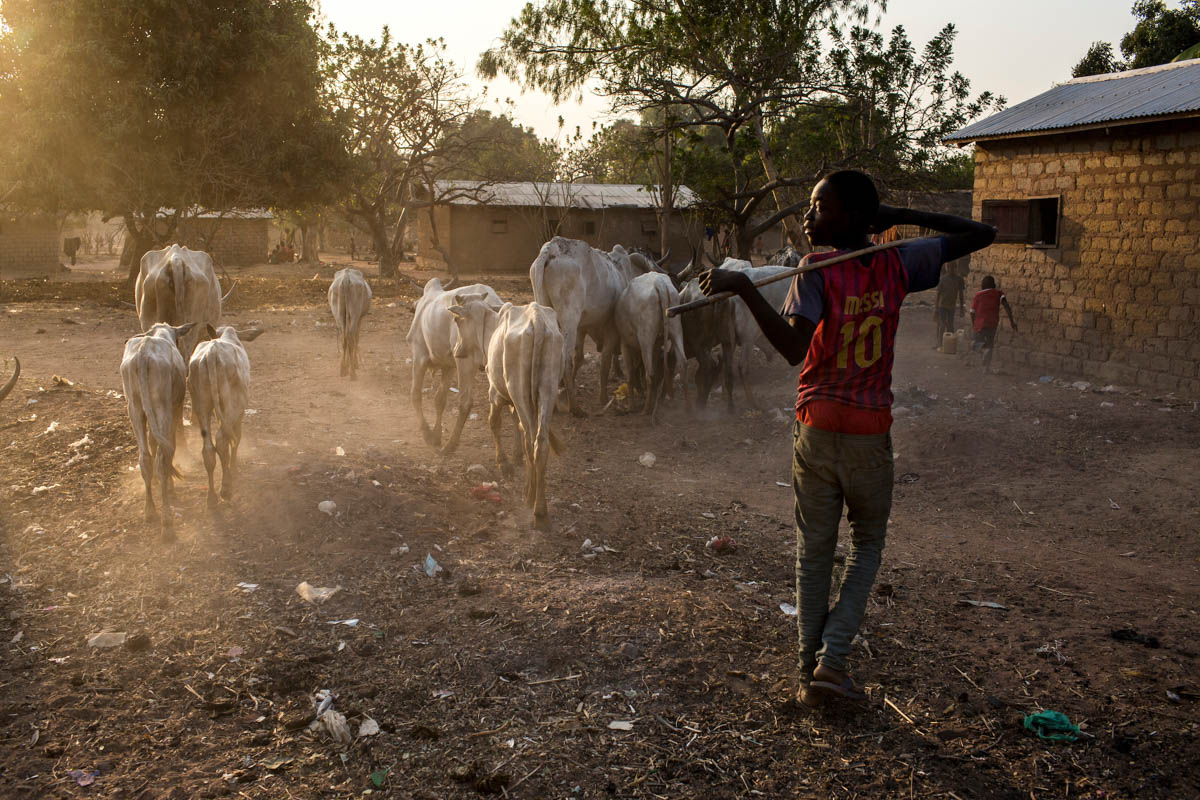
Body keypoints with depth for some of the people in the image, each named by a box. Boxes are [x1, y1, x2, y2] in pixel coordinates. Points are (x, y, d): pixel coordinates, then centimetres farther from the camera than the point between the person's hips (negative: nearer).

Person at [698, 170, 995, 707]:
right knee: (868, 543, 18)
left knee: (813, 551, 11)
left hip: (817, 431, -1)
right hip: (871, 435, 2)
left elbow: (794, 349, -28)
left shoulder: (816, 272, -13)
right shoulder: (897, 264, -3)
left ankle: (810, 672, 17)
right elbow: (980, 234, 8)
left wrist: (743, 287, -30)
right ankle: (832, 656, 5)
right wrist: (903, 216, 4)